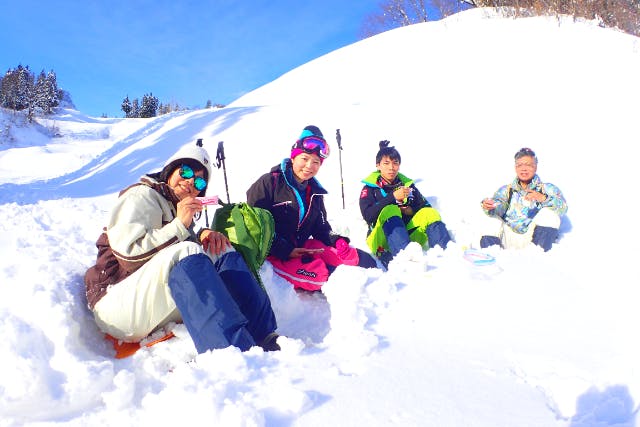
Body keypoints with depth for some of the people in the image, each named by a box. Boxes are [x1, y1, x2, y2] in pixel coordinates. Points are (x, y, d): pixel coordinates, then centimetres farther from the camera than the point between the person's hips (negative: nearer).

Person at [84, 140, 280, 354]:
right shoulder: (141, 196, -1)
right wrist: (179, 226, -21)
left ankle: (266, 340, -27)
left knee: (222, 251, -8)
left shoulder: (178, 210, 24)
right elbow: (126, 248, -18)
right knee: (184, 253, -33)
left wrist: (204, 234, -9)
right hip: (117, 302, -7)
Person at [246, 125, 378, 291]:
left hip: (302, 247, 6)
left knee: (363, 260, -9)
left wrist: (336, 240, -2)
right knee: (318, 273, -32)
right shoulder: (268, 183, -9)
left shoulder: (315, 191, 12)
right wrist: (286, 251, -18)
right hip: (274, 253, -6)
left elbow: (321, 227, 20)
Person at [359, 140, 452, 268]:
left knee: (429, 213, -17)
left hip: (408, 234, 4)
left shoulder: (407, 184, 21)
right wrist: (393, 197, -14)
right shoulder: (370, 188, 10)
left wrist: (411, 211, -6)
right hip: (383, 239, -3)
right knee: (390, 211, -30)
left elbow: (426, 207, 14)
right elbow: (368, 215, -8)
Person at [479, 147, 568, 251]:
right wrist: (489, 207, -29)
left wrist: (544, 199, -26)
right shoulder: (506, 190, 17)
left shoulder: (547, 189, 12)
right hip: (509, 238, 2)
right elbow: (499, 207, -4)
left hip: (534, 238, -1)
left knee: (549, 213, -19)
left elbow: (562, 208, -6)